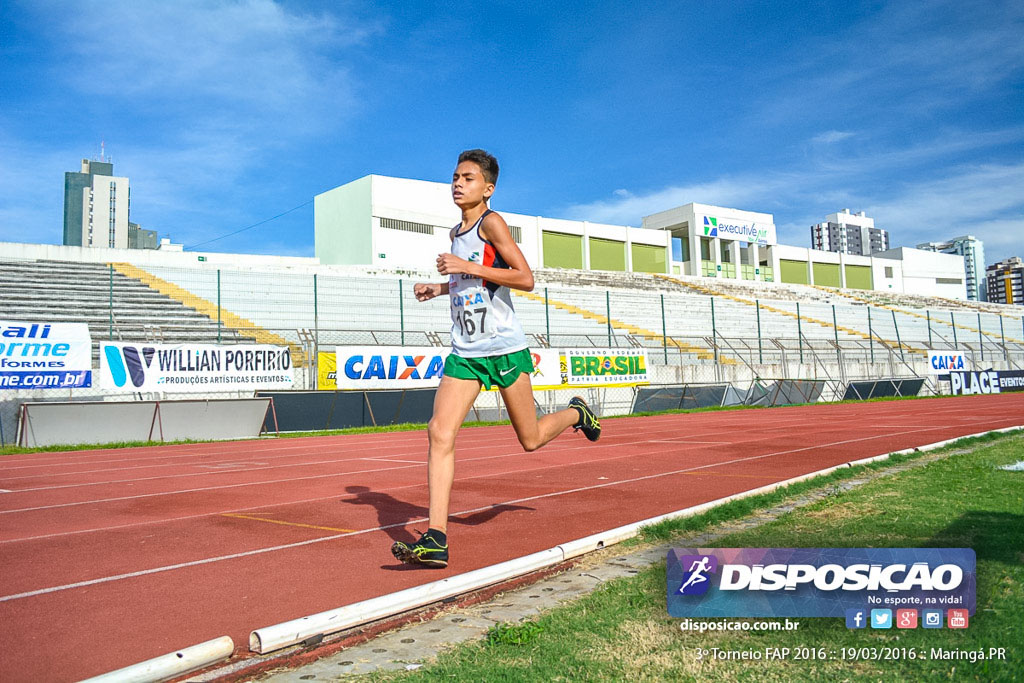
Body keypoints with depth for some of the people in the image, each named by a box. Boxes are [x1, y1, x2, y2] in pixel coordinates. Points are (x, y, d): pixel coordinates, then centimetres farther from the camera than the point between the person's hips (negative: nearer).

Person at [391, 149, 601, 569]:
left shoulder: (491, 223, -7)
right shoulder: (456, 234, 16)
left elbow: (526, 279, -15)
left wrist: (468, 267, -20)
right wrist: (437, 288, 14)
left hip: (504, 348, -6)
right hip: (464, 353, 6)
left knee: (530, 439, 7)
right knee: (440, 432, -12)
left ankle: (576, 413, 40)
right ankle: (435, 540, -12)